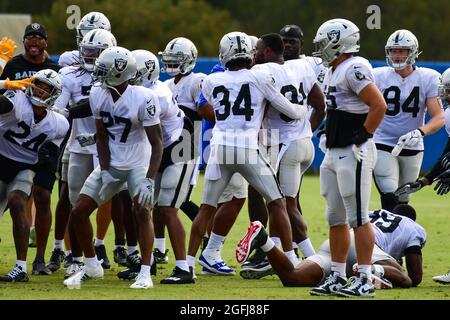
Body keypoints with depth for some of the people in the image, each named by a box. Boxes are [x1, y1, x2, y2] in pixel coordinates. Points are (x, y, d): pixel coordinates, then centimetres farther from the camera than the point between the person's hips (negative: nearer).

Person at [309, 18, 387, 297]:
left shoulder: (355, 69, -15)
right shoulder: (333, 72, 16)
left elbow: (379, 106, -21)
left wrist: (361, 139, -17)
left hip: (353, 154, -10)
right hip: (334, 154, 10)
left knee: (358, 218, -7)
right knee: (336, 219, 12)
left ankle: (365, 280, -5)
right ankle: (338, 278, 18)